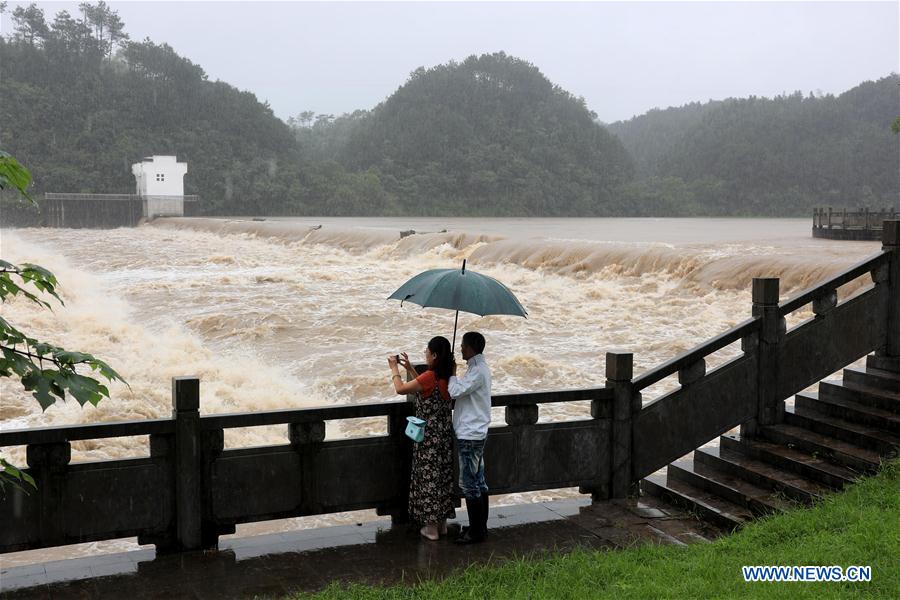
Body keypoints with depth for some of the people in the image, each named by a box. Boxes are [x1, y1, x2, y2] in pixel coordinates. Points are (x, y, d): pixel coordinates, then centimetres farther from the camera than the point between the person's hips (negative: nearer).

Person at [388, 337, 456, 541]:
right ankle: (442, 523, 25)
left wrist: (394, 369, -2)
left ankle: (431, 528, 10)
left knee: (429, 477, 2)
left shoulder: (430, 376, -22)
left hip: (429, 436, -8)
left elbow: (400, 389, -17)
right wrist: (410, 369, 17)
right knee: (443, 476, 15)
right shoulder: (446, 376, 3)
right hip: (444, 433, 8)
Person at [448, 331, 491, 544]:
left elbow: (455, 391, -22)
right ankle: (480, 526, 24)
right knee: (478, 481, 15)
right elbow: (461, 391, 17)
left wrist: (453, 373, -8)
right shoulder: (480, 367, 13)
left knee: (469, 483, -4)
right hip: (475, 433, 10)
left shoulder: (477, 370, -19)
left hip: (470, 435, -10)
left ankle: (476, 532, 3)